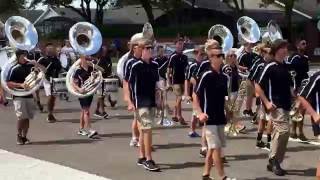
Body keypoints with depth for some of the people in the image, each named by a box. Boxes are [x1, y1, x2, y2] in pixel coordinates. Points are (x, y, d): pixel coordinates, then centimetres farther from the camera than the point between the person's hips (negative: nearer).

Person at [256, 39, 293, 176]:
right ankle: (274, 159, -4)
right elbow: (258, 86, -12)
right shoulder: (270, 67, -10)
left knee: (279, 133, 11)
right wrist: (267, 102, -16)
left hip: (285, 106, 8)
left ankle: (273, 162, 20)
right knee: (283, 130, -19)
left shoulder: (285, 66, 13)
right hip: (275, 106, -8)